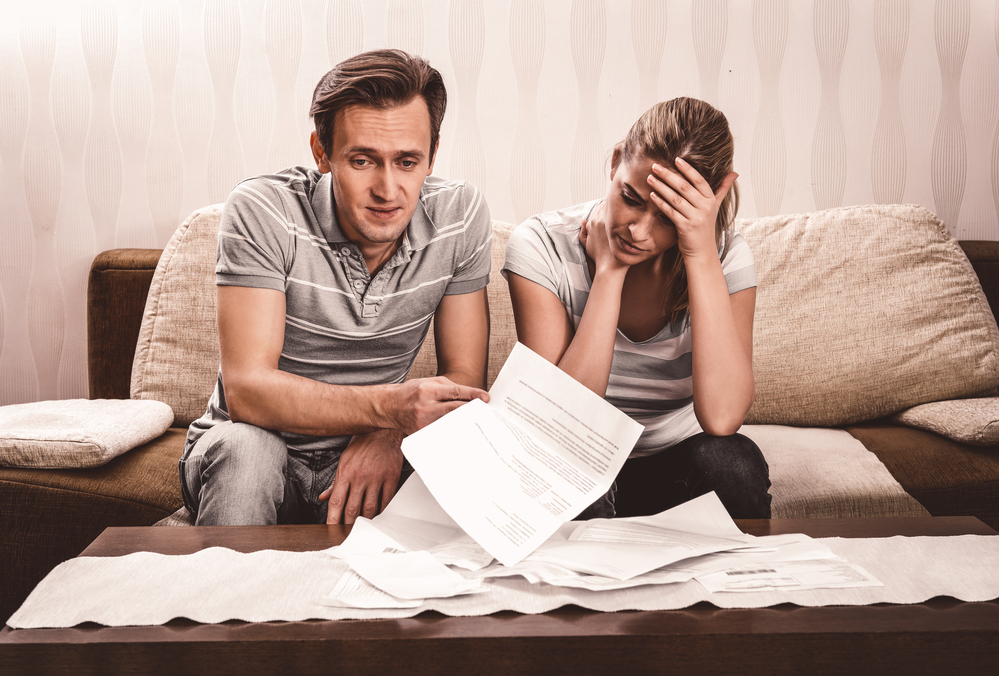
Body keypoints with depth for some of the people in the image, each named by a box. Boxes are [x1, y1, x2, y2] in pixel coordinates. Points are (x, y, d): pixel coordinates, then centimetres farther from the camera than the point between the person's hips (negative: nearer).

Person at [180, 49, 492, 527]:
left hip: (366, 453, 2)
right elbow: (245, 389, -25)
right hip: (242, 453, -2)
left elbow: (463, 378, -5)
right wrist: (385, 405, -40)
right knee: (245, 446, -35)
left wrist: (391, 434, -27)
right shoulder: (261, 212, -19)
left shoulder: (460, 216, -9)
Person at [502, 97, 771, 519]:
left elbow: (721, 418, -27)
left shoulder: (725, 257, -11)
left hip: (679, 468, 2)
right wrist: (609, 270, -24)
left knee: (731, 460, -31)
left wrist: (702, 256, -28)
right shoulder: (542, 246, -14)